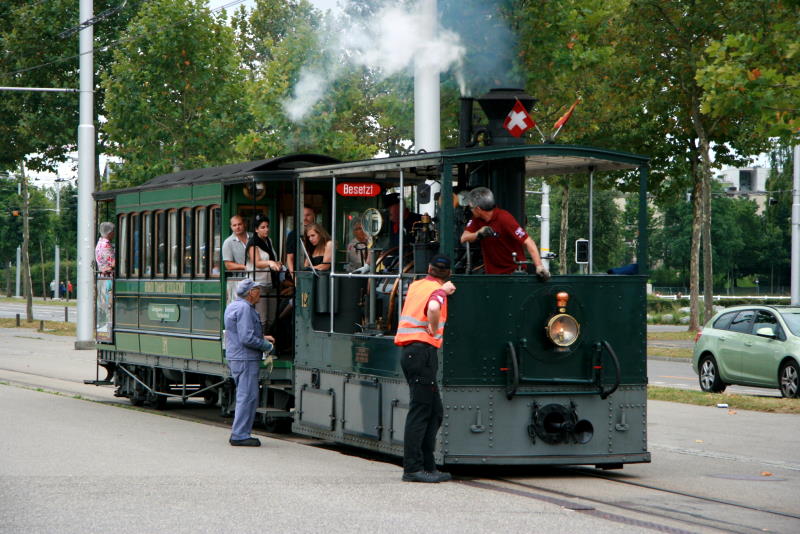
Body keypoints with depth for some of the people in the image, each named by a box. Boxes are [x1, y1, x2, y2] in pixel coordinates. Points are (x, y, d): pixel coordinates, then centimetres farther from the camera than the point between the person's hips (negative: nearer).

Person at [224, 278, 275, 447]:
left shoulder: (233, 306, 16)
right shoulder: (244, 308, -17)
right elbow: (247, 338, -23)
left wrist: (262, 338, 18)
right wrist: (267, 346, -10)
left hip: (235, 358, 11)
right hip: (245, 359, -11)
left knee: (245, 396, 16)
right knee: (248, 396, -7)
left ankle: (238, 433, 19)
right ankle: (240, 435, -7)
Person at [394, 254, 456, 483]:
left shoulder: (417, 285, 16)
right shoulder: (438, 291, -7)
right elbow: (433, 307, -27)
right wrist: (433, 329, -12)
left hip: (409, 350, 8)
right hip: (422, 350, -8)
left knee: (434, 411, 12)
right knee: (420, 410, -8)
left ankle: (428, 466, 13)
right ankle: (413, 468, -10)